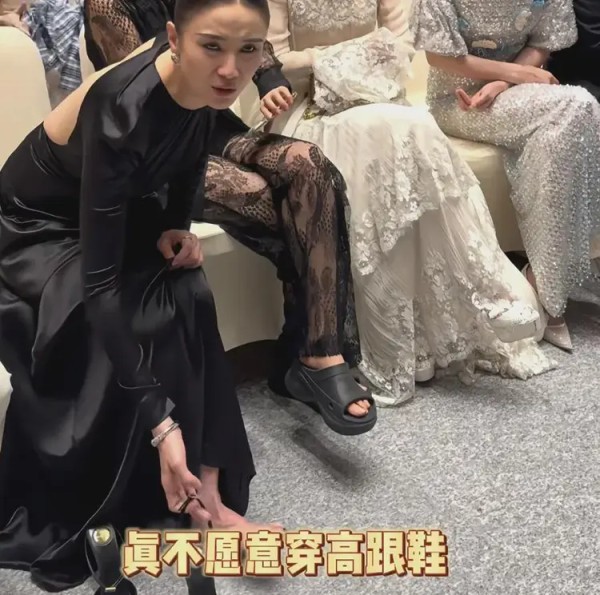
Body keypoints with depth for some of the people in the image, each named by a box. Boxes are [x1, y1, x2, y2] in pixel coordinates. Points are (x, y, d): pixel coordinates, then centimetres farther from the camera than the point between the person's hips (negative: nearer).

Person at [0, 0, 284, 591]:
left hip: (113, 212, 6)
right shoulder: (122, 112, -39)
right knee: (142, 323, -28)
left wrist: (177, 227, -11)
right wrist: (162, 423, -42)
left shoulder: (204, 84, -20)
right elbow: (99, 283, -40)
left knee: (189, 301, -21)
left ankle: (205, 493, -14)